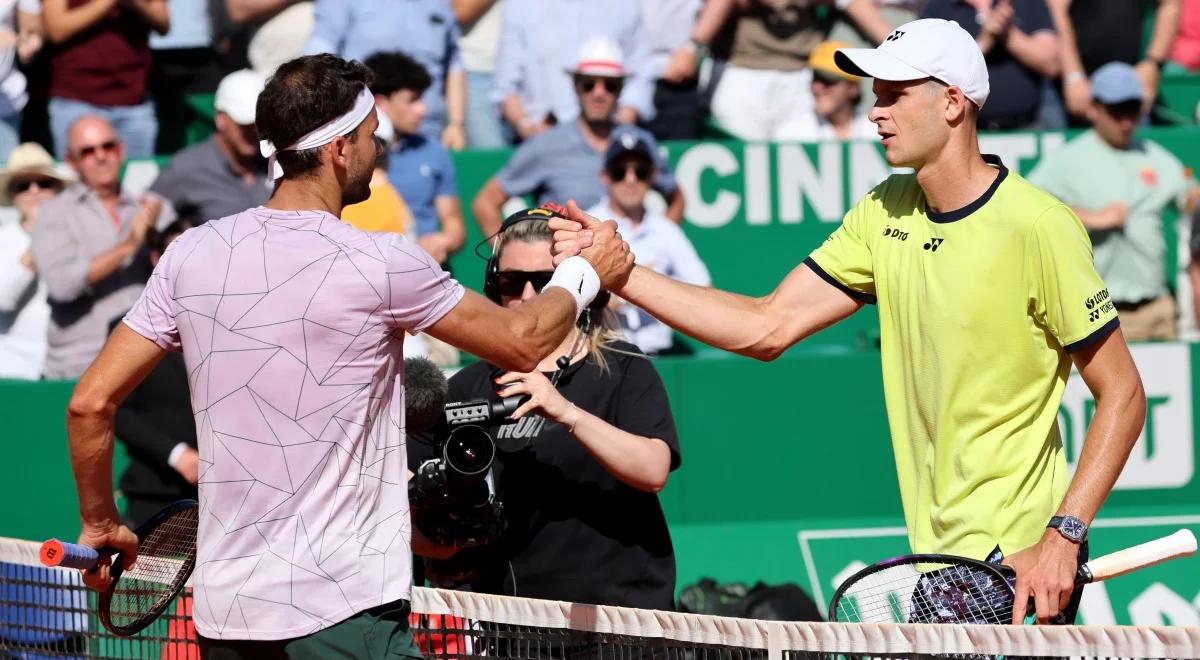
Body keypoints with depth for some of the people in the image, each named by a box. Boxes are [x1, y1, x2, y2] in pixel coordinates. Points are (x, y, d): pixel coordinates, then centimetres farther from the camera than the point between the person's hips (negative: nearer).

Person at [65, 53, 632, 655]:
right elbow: (524, 341, 5)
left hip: (222, 610, 6)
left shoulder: (191, 255, 3)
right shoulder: (381, 265, -9)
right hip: (342, 610, -5)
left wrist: (100, 523, 19)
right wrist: (584, 274, 24)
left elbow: (90, 403, 4)